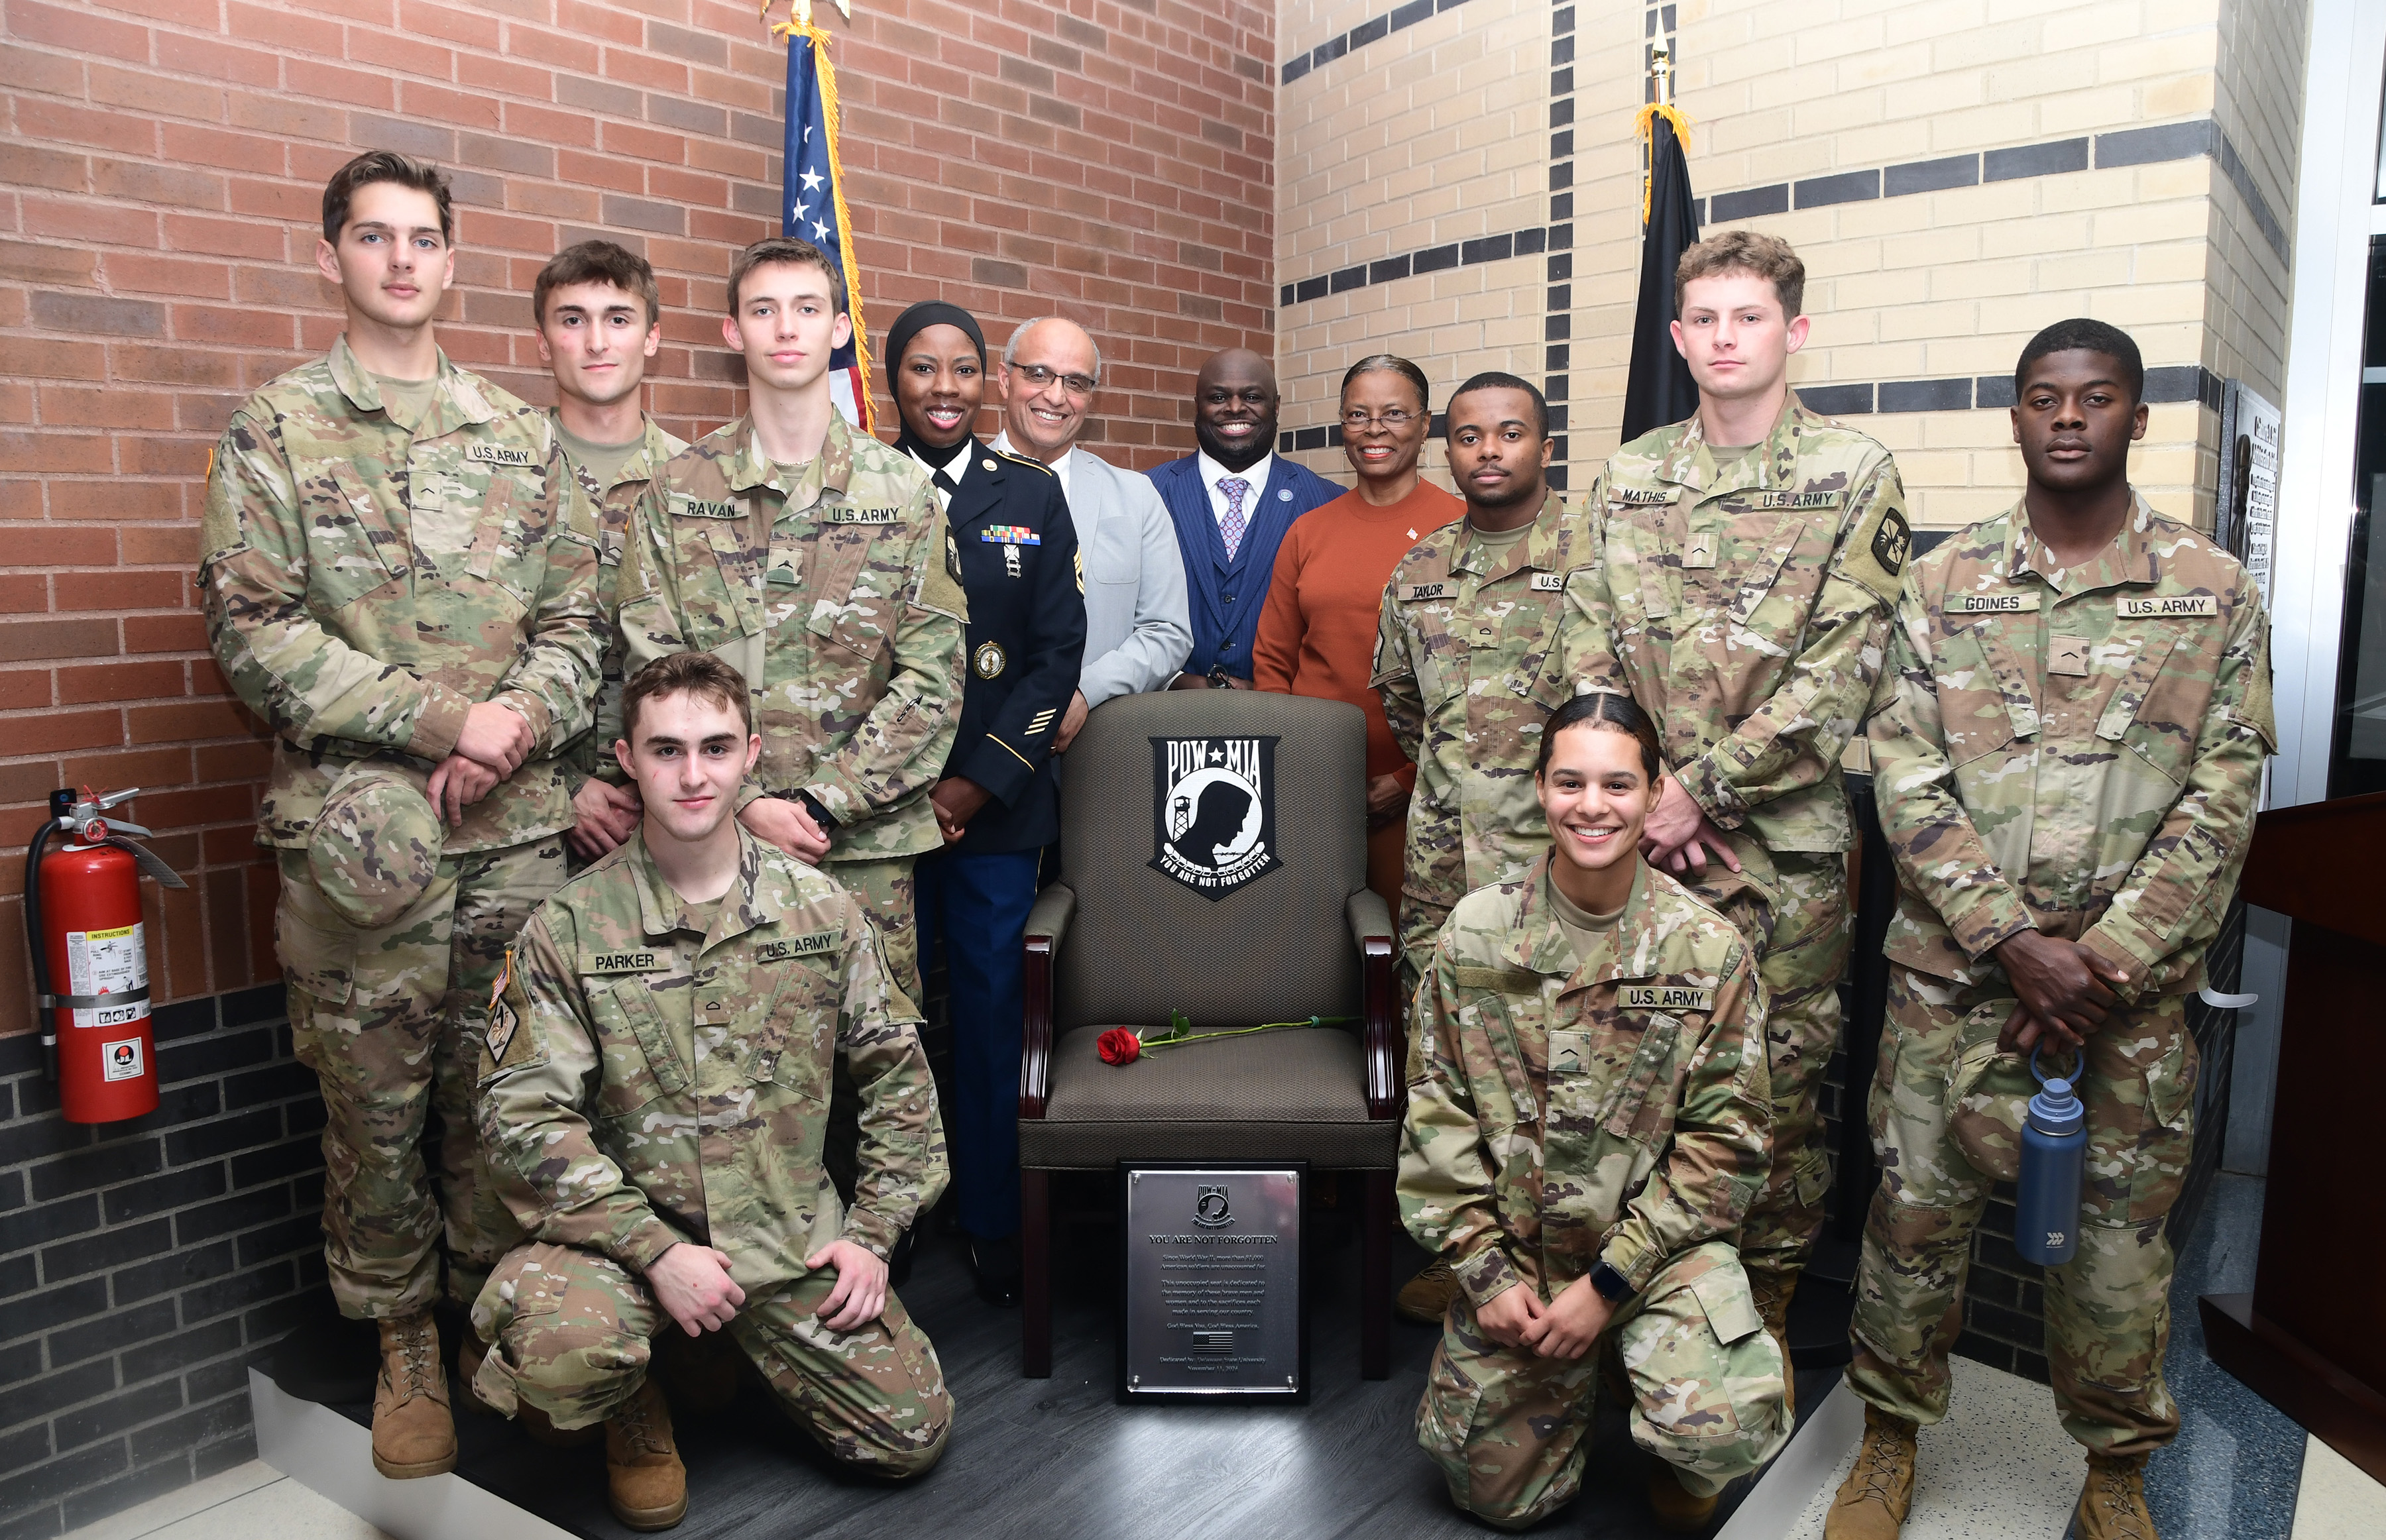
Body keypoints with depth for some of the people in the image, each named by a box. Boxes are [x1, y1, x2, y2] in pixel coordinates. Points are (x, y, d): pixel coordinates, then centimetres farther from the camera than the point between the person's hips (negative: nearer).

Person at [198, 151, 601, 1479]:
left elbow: (578, 617, 9)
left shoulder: (522, 434, 11)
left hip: (520, 830, 2)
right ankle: (404, 1342, 26)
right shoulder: (277, 433, 2)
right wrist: (439, 718, -15)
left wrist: (519, 722, -10)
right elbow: (254, 627, -7)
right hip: (358, 830, -2)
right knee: (375, 1101, 7)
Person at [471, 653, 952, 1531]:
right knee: (554, 1349, -34)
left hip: (791, 1230, 3)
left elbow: (898, 1076, 7)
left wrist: (873, 1231, -1)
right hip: (631, 1226, -2)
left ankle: (748, 1342, 27)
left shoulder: (823, 911, 1)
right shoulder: (568, 928, -7)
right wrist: (656, 1252, -19)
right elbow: (523, 1114, -11)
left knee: (912, 1435, 0)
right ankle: (636, 1413, 5)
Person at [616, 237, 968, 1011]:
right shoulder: (677, 491, 6)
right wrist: (746, 803, -11)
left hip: (868, 839, 0)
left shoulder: (901, 490, 4)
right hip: (715, 832, 0)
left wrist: (820, 802, -10)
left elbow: (932, 677, -2)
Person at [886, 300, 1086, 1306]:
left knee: (990, 1010, 6)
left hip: (997, 802, 1)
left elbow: (1058, 654, 1)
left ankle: (993, 1222, 21)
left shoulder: (1031, 496, 7)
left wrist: (980, 782, -7)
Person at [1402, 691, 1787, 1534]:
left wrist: (1610, 1280, -13)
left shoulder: (1709, 948, -9)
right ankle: (1571, 1370, 36)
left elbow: (1724, 1136, -9)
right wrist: (1485, 1268, -8)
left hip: (1660, 1240, -1)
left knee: (1726, 1429, -25)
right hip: (1512, 1247, 2)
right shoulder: (1475, 933, -6)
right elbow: (1436, 1113, -2)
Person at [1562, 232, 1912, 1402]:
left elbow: (1840, 672, -10)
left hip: (1784, 838, -3)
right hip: (1640, 834, 3)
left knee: (1778, 1082, 7)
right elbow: (1589, 655, 5)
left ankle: (1768, 1314, 26)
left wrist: (1700, 785, -14)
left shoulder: (1855, 477, -1)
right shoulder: (1625, 480, 9)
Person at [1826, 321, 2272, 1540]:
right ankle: (1891, 1431, 28)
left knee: (2120, 1223, 11)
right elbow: (1905, 774, -4)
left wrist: (2104, 960, -11)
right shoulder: (1943, 581, 3)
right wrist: (2018, 941, -11)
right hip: (1955, 970, 0)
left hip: (2136, 984, 1)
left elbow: (2223, 798, -1)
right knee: (1916, 1205, 6)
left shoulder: (2216, 593, 3)